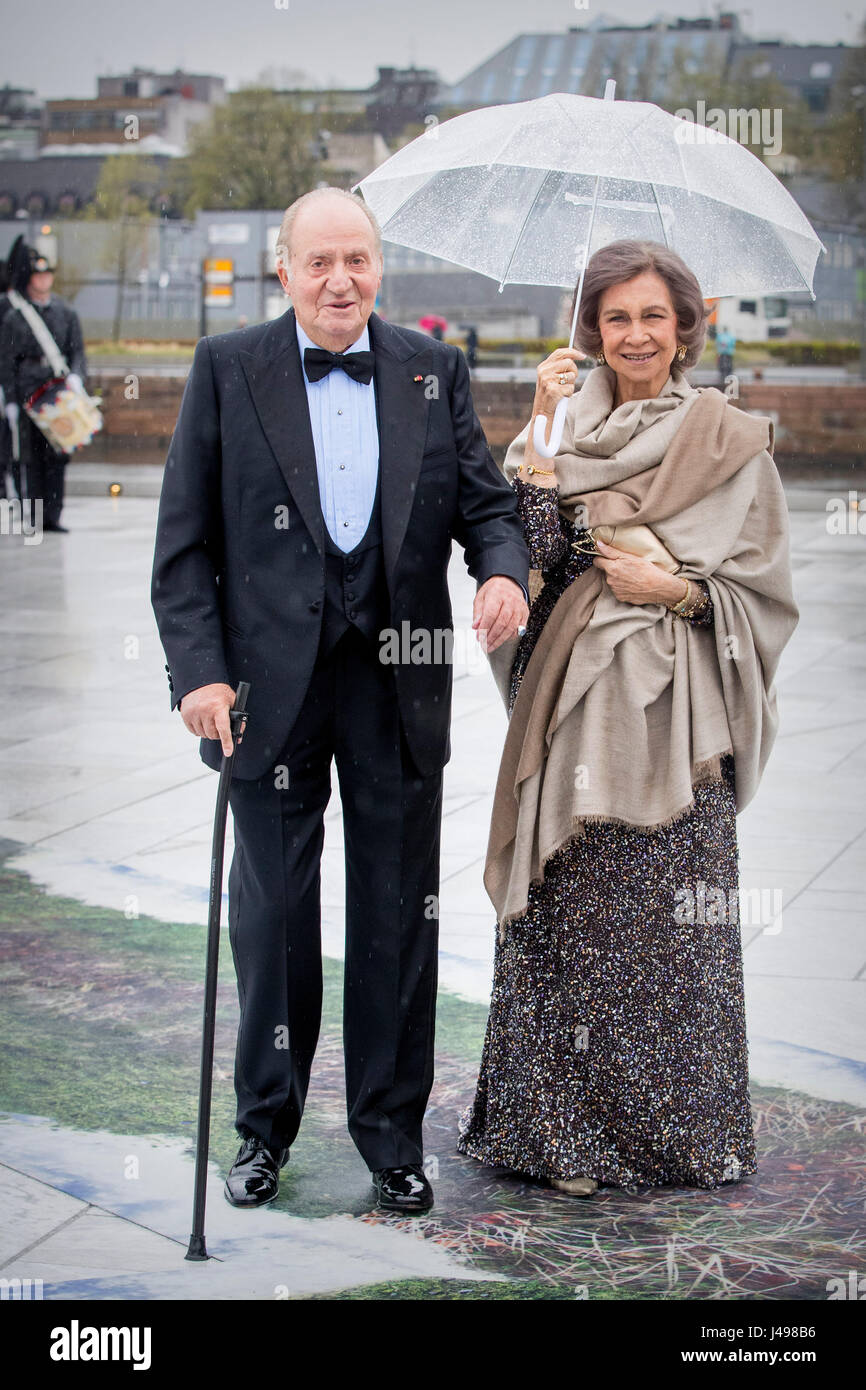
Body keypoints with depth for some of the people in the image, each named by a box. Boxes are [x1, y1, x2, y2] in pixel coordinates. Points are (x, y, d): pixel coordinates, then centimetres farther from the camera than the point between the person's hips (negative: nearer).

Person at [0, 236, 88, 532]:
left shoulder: (66, 313, 9)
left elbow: (77, 350, 10)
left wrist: (76, 375, -10)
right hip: (27, 393, -3)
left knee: (57, 454, 2)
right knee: (29, 455, -4)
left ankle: (53, 516, 7)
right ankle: (33, 516, 0)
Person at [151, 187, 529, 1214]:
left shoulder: (434, 371, 7)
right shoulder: (227, 368, 1)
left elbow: (485, 500, 7)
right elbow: (183, 542, -1)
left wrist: (504, 569, -16)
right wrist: (198, 671, -11)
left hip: (399, 682, 2)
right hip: (269, 685, -1)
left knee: (398, 917, 8)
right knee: (272, 912, 9)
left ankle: (392, 1133, 24)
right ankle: (266, 1127, 27)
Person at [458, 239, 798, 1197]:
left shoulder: (731, 443, 2)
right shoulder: (571, 432, 10)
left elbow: (765, 592, 2)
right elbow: (534, 552, -5)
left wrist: (676, 589, -13)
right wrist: (543, 431, -9)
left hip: (671, 717, -2)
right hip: (571, 705, 3)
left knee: (667, 919, 0)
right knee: (567, 912, 5)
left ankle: (670, 1128, 16)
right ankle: (564, 1121, 18)